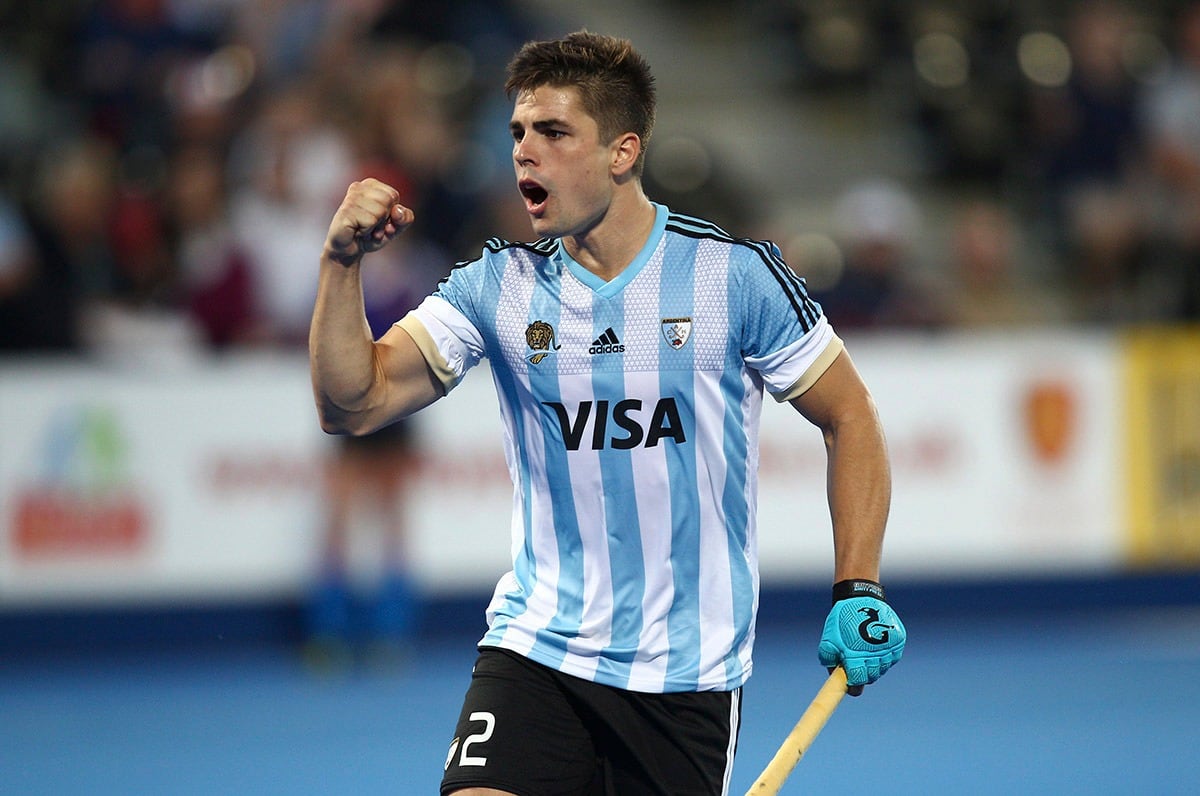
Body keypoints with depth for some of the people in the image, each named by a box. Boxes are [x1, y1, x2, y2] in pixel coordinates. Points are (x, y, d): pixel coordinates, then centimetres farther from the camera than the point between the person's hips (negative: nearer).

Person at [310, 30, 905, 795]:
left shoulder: (736, 273, -6)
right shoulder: (499, 285, 1)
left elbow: (850, 417, 4)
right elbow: (354, 404, -3)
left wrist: (859, 591, -4)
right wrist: (343, 265, -17)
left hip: (690, 668, -1)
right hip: (535, 649, 1)